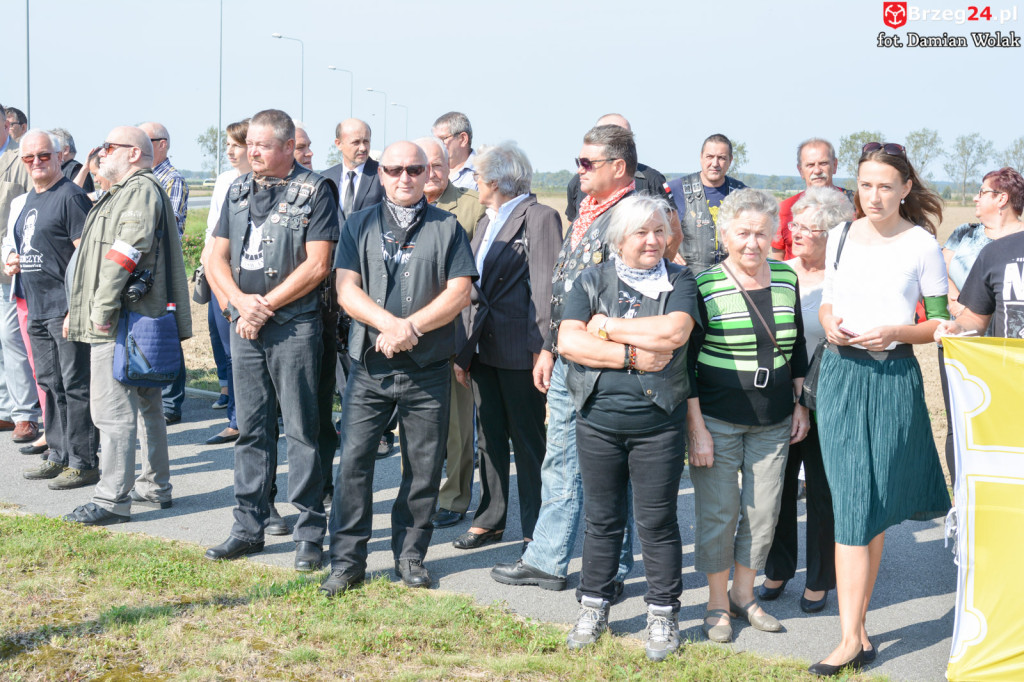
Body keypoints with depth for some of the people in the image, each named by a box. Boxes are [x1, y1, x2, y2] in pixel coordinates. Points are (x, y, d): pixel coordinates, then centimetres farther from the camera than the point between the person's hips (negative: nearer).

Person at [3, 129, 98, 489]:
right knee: (49, 384, 14)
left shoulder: (70, 196, -10)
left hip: (66, 309, -9)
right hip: (37, 309, 9)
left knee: (76, 385, -5)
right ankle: (59, 455, 23)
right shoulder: (30, 199, 17)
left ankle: (83, 462, 0)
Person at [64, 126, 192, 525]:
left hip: (120, 325, -11)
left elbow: (125, 253, -23)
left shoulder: (141, 189, -11)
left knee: (113, 410, -10)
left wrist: (104, 308, -22)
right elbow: (95, 254, 25)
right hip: (123, 322, 11)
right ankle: (155, 487, 26)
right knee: (146, 405, 17)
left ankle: (112, 500, -7)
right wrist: (80, 309, 21)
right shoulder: (122, 193, 22)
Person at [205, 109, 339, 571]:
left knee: (301, 429, -1)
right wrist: (240, 301, -6)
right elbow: (218, 259, 12)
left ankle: (310, 533, 5)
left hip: (295, 325, -5)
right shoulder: (238, 191, 13)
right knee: (250, 428, 11)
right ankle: (248, 528, 19)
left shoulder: (314, 192, -5)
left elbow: (316, 265, -11)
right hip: (243, 325, 6)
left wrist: (266, 305, -11)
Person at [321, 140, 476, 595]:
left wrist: (411, 327, -16)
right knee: (354, 458, -4)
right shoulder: (359, 225, 11)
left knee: (424, 465, 5)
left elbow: (459, 293, -4)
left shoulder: (447, 228, 7)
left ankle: (410, 554, 19)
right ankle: (347, 560, 5)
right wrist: (390, 323, -15)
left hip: (428, 369, 0)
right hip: (369, 367, 1)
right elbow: (346, 289, 0)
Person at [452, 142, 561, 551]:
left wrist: (540, 348, -19)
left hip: (519, 350, -8)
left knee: (528, 440, 0)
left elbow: (544, 287, -15)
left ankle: (535, 530, 10)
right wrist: (463, 351, 13)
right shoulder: (487, 222, 18)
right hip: (483, 348, 8)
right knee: (489, 438, 13)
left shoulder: (540, 218, -9)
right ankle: (489, 520, 23)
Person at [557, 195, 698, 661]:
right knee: (602, 518, 11)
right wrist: (632, 355, -16)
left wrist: (607, 327, -9)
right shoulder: (592, 281, 6)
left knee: (657, 522, 4)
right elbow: (569, 341, -7)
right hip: (598, 420, 2)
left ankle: (663, 614, 17)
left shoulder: (679, 281, 2)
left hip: (658, 422, -1)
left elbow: (674, 331, -17)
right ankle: (594, 608, 25)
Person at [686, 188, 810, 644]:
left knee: (763, 511, 8)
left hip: (773, 421, 4)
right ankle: (717, 603, 18)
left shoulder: (787, 280, 5)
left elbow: (798, 349, 16)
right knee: (719, 512, 2)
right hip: (717, 419, -4)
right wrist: (696, 428, -12)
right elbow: (686, 362, -8)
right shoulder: (704, 286, -9)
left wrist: (800, 406, 12)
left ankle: (744, 594, 26)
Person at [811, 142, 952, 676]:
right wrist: (830, 323, -2)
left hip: (893, 377, -2)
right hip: (839, 375, 3)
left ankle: (854, 632, 12)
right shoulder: (841, 236, 8)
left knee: (872, 503, 1)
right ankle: (854, 635, 5)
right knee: (850, 503, -1)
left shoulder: (921, 245, -2)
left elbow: (940, 324, 1)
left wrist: (895, 332, -15)